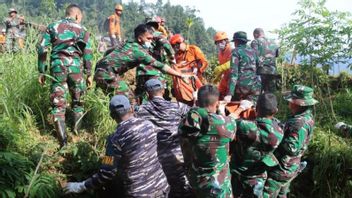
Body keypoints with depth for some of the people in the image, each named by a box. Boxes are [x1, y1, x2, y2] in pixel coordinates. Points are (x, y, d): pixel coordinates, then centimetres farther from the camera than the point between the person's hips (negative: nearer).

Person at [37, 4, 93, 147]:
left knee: (58, 103, 4)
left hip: (57, 65, 1)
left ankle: (63, 141, -3)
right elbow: (87, 52, 2)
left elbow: (41, 48, 7)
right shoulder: (81, 29, 13)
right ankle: (76, 134, 15)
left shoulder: (52, 26, 16)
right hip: (75, 65, 0)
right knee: (78, 101, 17)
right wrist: (88, 74, 6)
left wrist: (41, 71, 10)